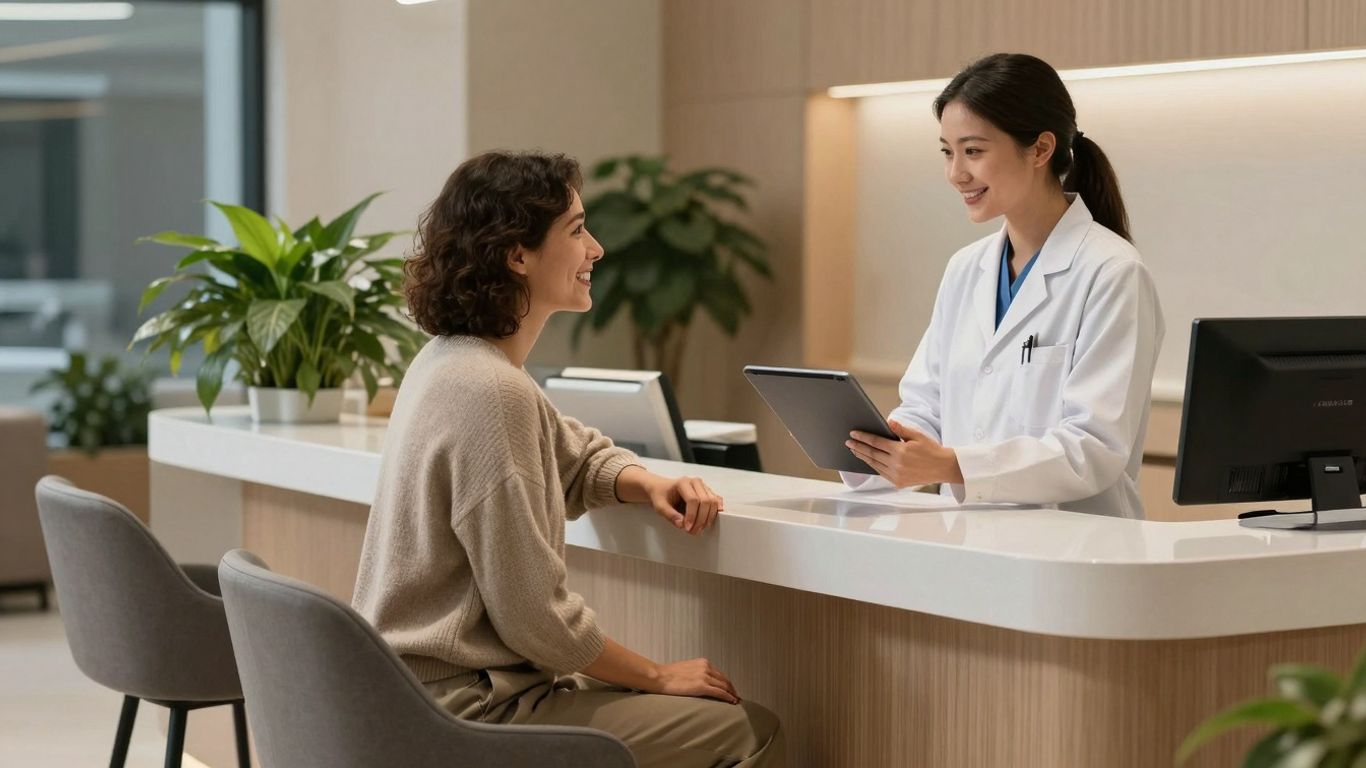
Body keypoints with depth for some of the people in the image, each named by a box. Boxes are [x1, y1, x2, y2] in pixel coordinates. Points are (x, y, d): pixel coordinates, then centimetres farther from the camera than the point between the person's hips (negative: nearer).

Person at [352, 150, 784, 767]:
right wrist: (660, 677, -7)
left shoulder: (451, 360, 9)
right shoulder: (490, 393, -22)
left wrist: (651, 486, 2)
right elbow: (535, 618, -21)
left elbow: (579, 459, 24)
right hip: (467, 711, -10)